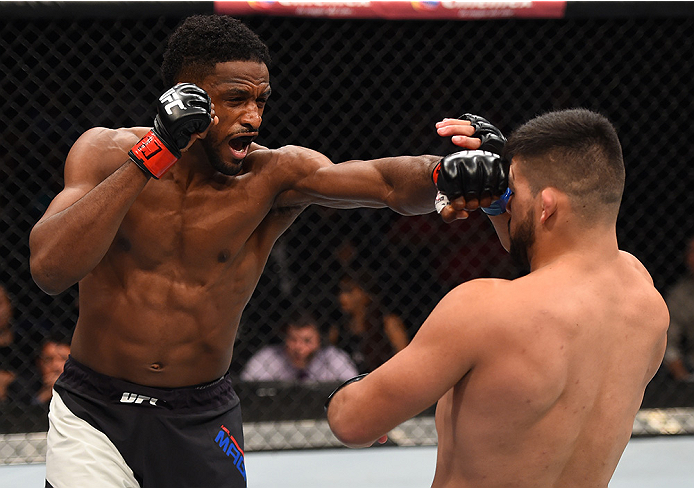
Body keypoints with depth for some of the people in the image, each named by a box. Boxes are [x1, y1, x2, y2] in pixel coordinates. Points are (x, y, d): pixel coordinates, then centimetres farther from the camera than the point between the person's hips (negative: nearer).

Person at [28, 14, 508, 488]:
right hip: (94, 412, -1)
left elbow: (390, 182, -25)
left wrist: (445, 173, -50)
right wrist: (152, 155, -30)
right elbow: (50, 270, -25)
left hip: (202, 422, 1)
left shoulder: (272, 176, -10)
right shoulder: (105, 152, -10)